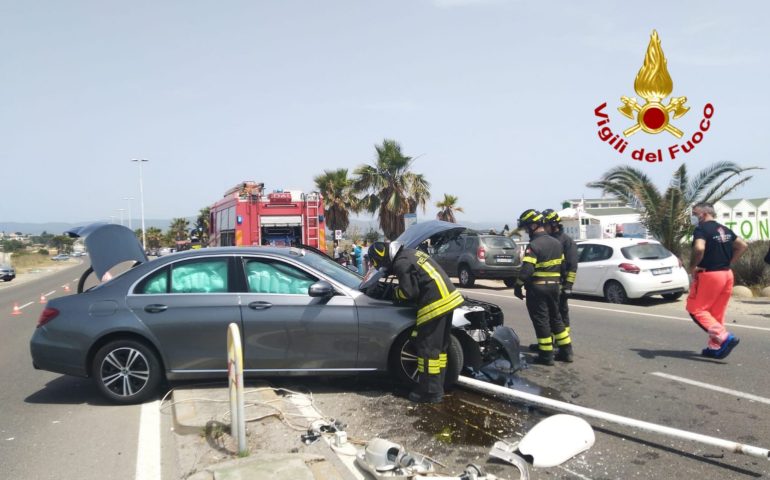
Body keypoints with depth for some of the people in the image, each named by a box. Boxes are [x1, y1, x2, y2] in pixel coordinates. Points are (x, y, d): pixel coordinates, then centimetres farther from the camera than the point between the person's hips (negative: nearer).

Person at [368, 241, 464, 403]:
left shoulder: (401, 263, -11)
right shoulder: (410, 253, 19)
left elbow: (408, 292, -13)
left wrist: (395, 293, 7)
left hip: (435, 304, -10)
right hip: (448, 298, 10)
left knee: (428, 348, -1)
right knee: (439, 347, 16)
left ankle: (431, 392, 5)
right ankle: (437, 388, 24)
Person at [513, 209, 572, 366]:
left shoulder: (534, 245, -17)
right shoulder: (556, 243, 10)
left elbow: (526, 270, -24)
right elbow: (561, 265, 14)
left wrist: (518, 286, -14)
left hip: (537, 288, -8)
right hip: (554, 286, 8)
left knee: (541, 321, 0)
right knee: (555, 318, 18)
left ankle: (546, 355, 5)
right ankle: (566, 351, 22)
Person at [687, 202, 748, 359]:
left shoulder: (701, 229, -12)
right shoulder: (725, 230, 14)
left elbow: (699, 248, -30)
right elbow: (743, 246, 18)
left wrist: (693, 266, -15)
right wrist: (728, 262, 15)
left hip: (709, 275, -8)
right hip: (727, 274, 8)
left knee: (696, 309, 0)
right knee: (717, 313, 15)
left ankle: (724, 337, -14)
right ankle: (715, 347, 19)